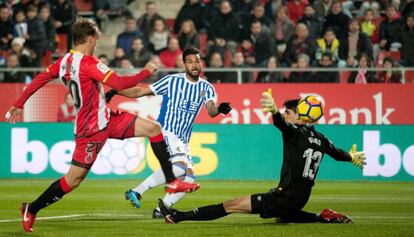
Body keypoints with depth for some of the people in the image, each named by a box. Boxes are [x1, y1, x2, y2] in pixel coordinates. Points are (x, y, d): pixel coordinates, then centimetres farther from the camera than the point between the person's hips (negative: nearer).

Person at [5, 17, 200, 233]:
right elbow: (120, 83, -25)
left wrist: (19, 104, 18)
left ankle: (172, 182, 4)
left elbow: (40, 78, 10)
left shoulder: (65, 60, 5)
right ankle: (31, 210, 14)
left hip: (107, 118, 10)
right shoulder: (87, 63, -22)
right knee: (73, 180, -2)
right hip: (93, 129, -10)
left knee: (153, 128, 1)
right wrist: (146, 72, -11)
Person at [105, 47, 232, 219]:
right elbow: (141, 92, -1)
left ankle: (161, 210, 11)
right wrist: (116, 92, -12)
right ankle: (136, 192, -24)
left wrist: (219, 109, -35)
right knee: (179, 166, -29)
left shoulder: (206, 88, 6)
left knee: (189, 179, -1)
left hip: (182, 140, 6)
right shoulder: (172, 81, -4)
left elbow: (211, 111, -12)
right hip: (165, 132, -6)